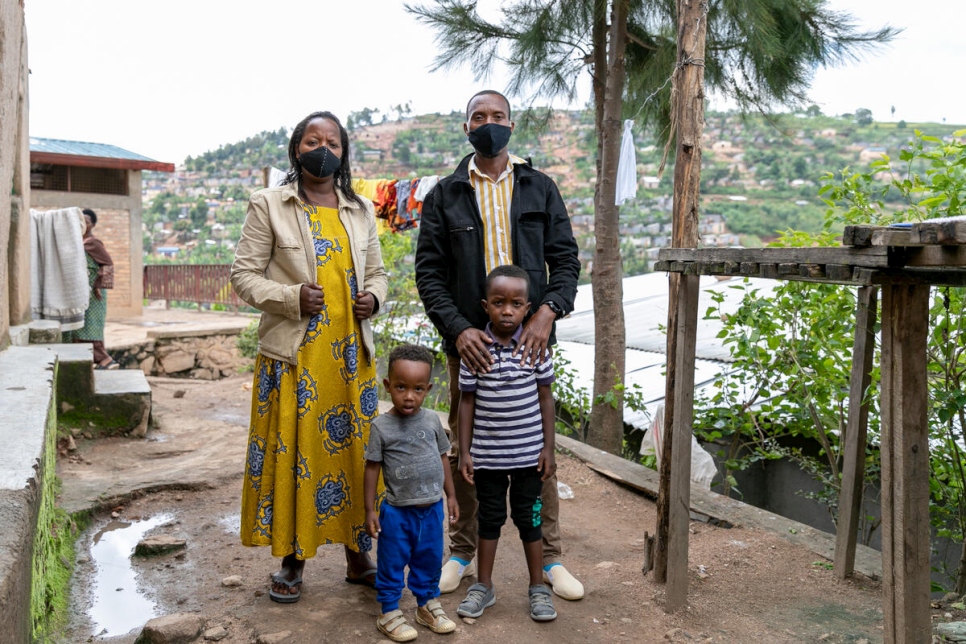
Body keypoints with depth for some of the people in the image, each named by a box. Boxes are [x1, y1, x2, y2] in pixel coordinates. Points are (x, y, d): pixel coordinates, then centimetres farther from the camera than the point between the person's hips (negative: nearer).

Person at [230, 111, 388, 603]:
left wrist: (373, 297, -3)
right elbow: (243, 275, -1)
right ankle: (291, 562, 18)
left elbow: (376, 272, 19)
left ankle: (358, 557, 22)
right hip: (292, 353, -3)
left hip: (350, 354, 3)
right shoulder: (268, 205, 2)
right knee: (292, 452, 1)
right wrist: (292, 298, -17)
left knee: (356, 450, 7)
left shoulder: (361, 210, 13)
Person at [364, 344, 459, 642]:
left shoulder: (432, 420, -3)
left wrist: (450, 495, 11)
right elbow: (372, 468, -8)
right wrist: (370, 510, -7)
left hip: (432, 508, 4)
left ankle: (427, 605, 36)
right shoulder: (381, 426, -13)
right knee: (393, 563, 9)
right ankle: (389, 612, 26)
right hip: (397, 511, -3)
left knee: (429, 560, 18)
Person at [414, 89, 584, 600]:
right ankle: (462, 553, 23)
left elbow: (565, 259, 7)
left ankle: (549, 558, 18)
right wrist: (458, 328, -13)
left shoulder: (540, 189, 11)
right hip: (468, 341, 0)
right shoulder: (444, 196, 7)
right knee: (465, 451, 7)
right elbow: (429, 273, 2)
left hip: (530, 339, 1)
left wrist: (548, 310, -12)